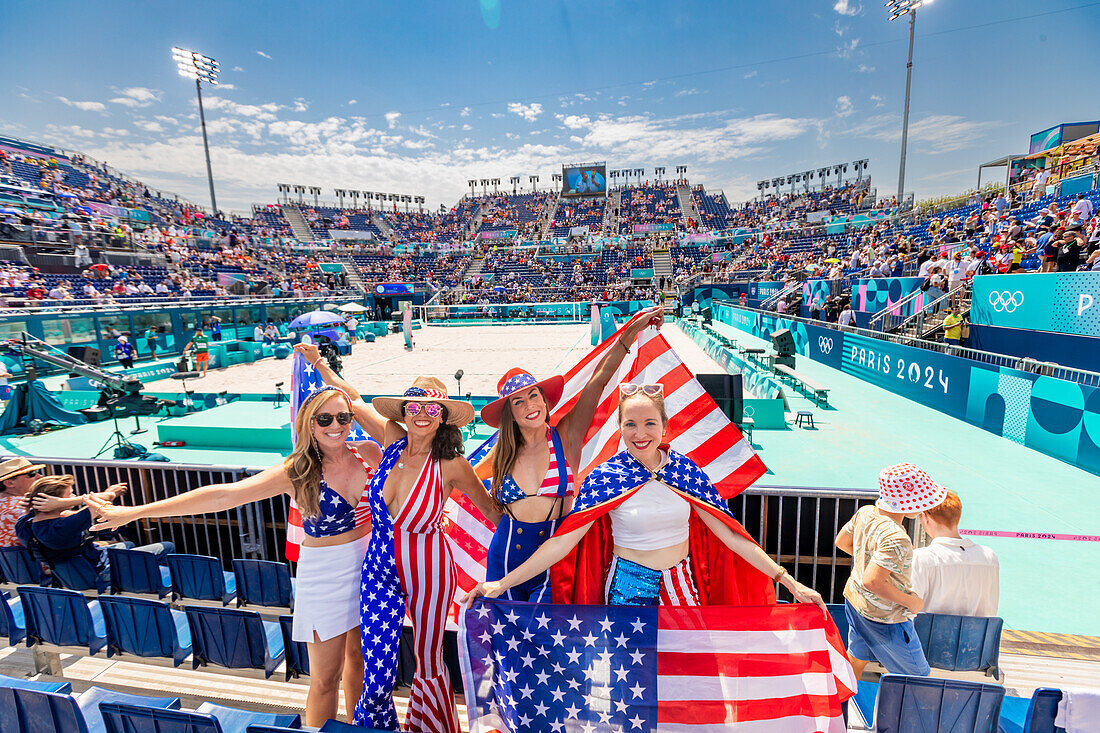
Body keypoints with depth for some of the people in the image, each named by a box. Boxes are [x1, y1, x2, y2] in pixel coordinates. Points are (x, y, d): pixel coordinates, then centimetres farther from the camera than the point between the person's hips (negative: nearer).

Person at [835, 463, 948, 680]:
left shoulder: (866, 512, -8)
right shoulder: (896, 539, -32)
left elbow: (841, 542, 8)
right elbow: (871, 582, -35)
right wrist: (911, 602, -20)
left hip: (855, 599, 8)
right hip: (883, 617, -8)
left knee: (856, 658, 27)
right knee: (919, 677, 16)